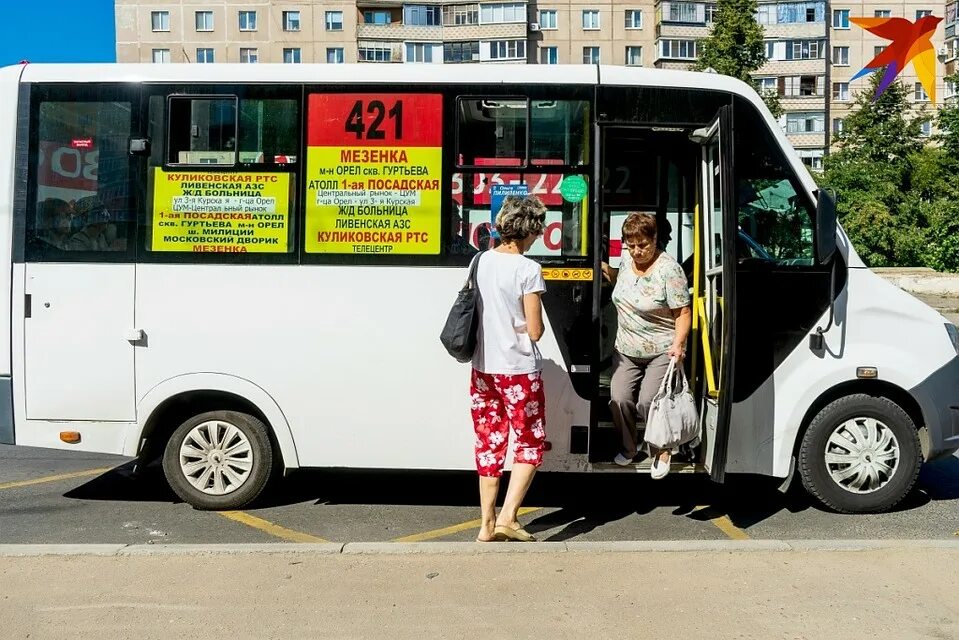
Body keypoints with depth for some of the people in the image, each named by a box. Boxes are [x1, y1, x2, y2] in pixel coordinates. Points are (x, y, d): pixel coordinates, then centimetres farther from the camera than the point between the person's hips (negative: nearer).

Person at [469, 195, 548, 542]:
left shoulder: (480, 261, 4)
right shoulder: (527, 269, -14)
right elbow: (534, 331, -13)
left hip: (482, 368, 6)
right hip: (519, 370, -6)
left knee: (489, 444, 13)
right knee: (530, 444, 10)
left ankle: (487, 525, 19)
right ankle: (507, 518, 1)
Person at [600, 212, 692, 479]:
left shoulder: (668, 269, -18)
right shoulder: (627, 260, 2)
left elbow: (683, 312, -16)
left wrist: (678, 344, -28)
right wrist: (603, 268, 10)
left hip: (662, 352, -6)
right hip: (626, 349, 6)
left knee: (647, 403, -13)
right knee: (619, 399, -4)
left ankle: (662, 452, 13)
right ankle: (628, 448, 21)